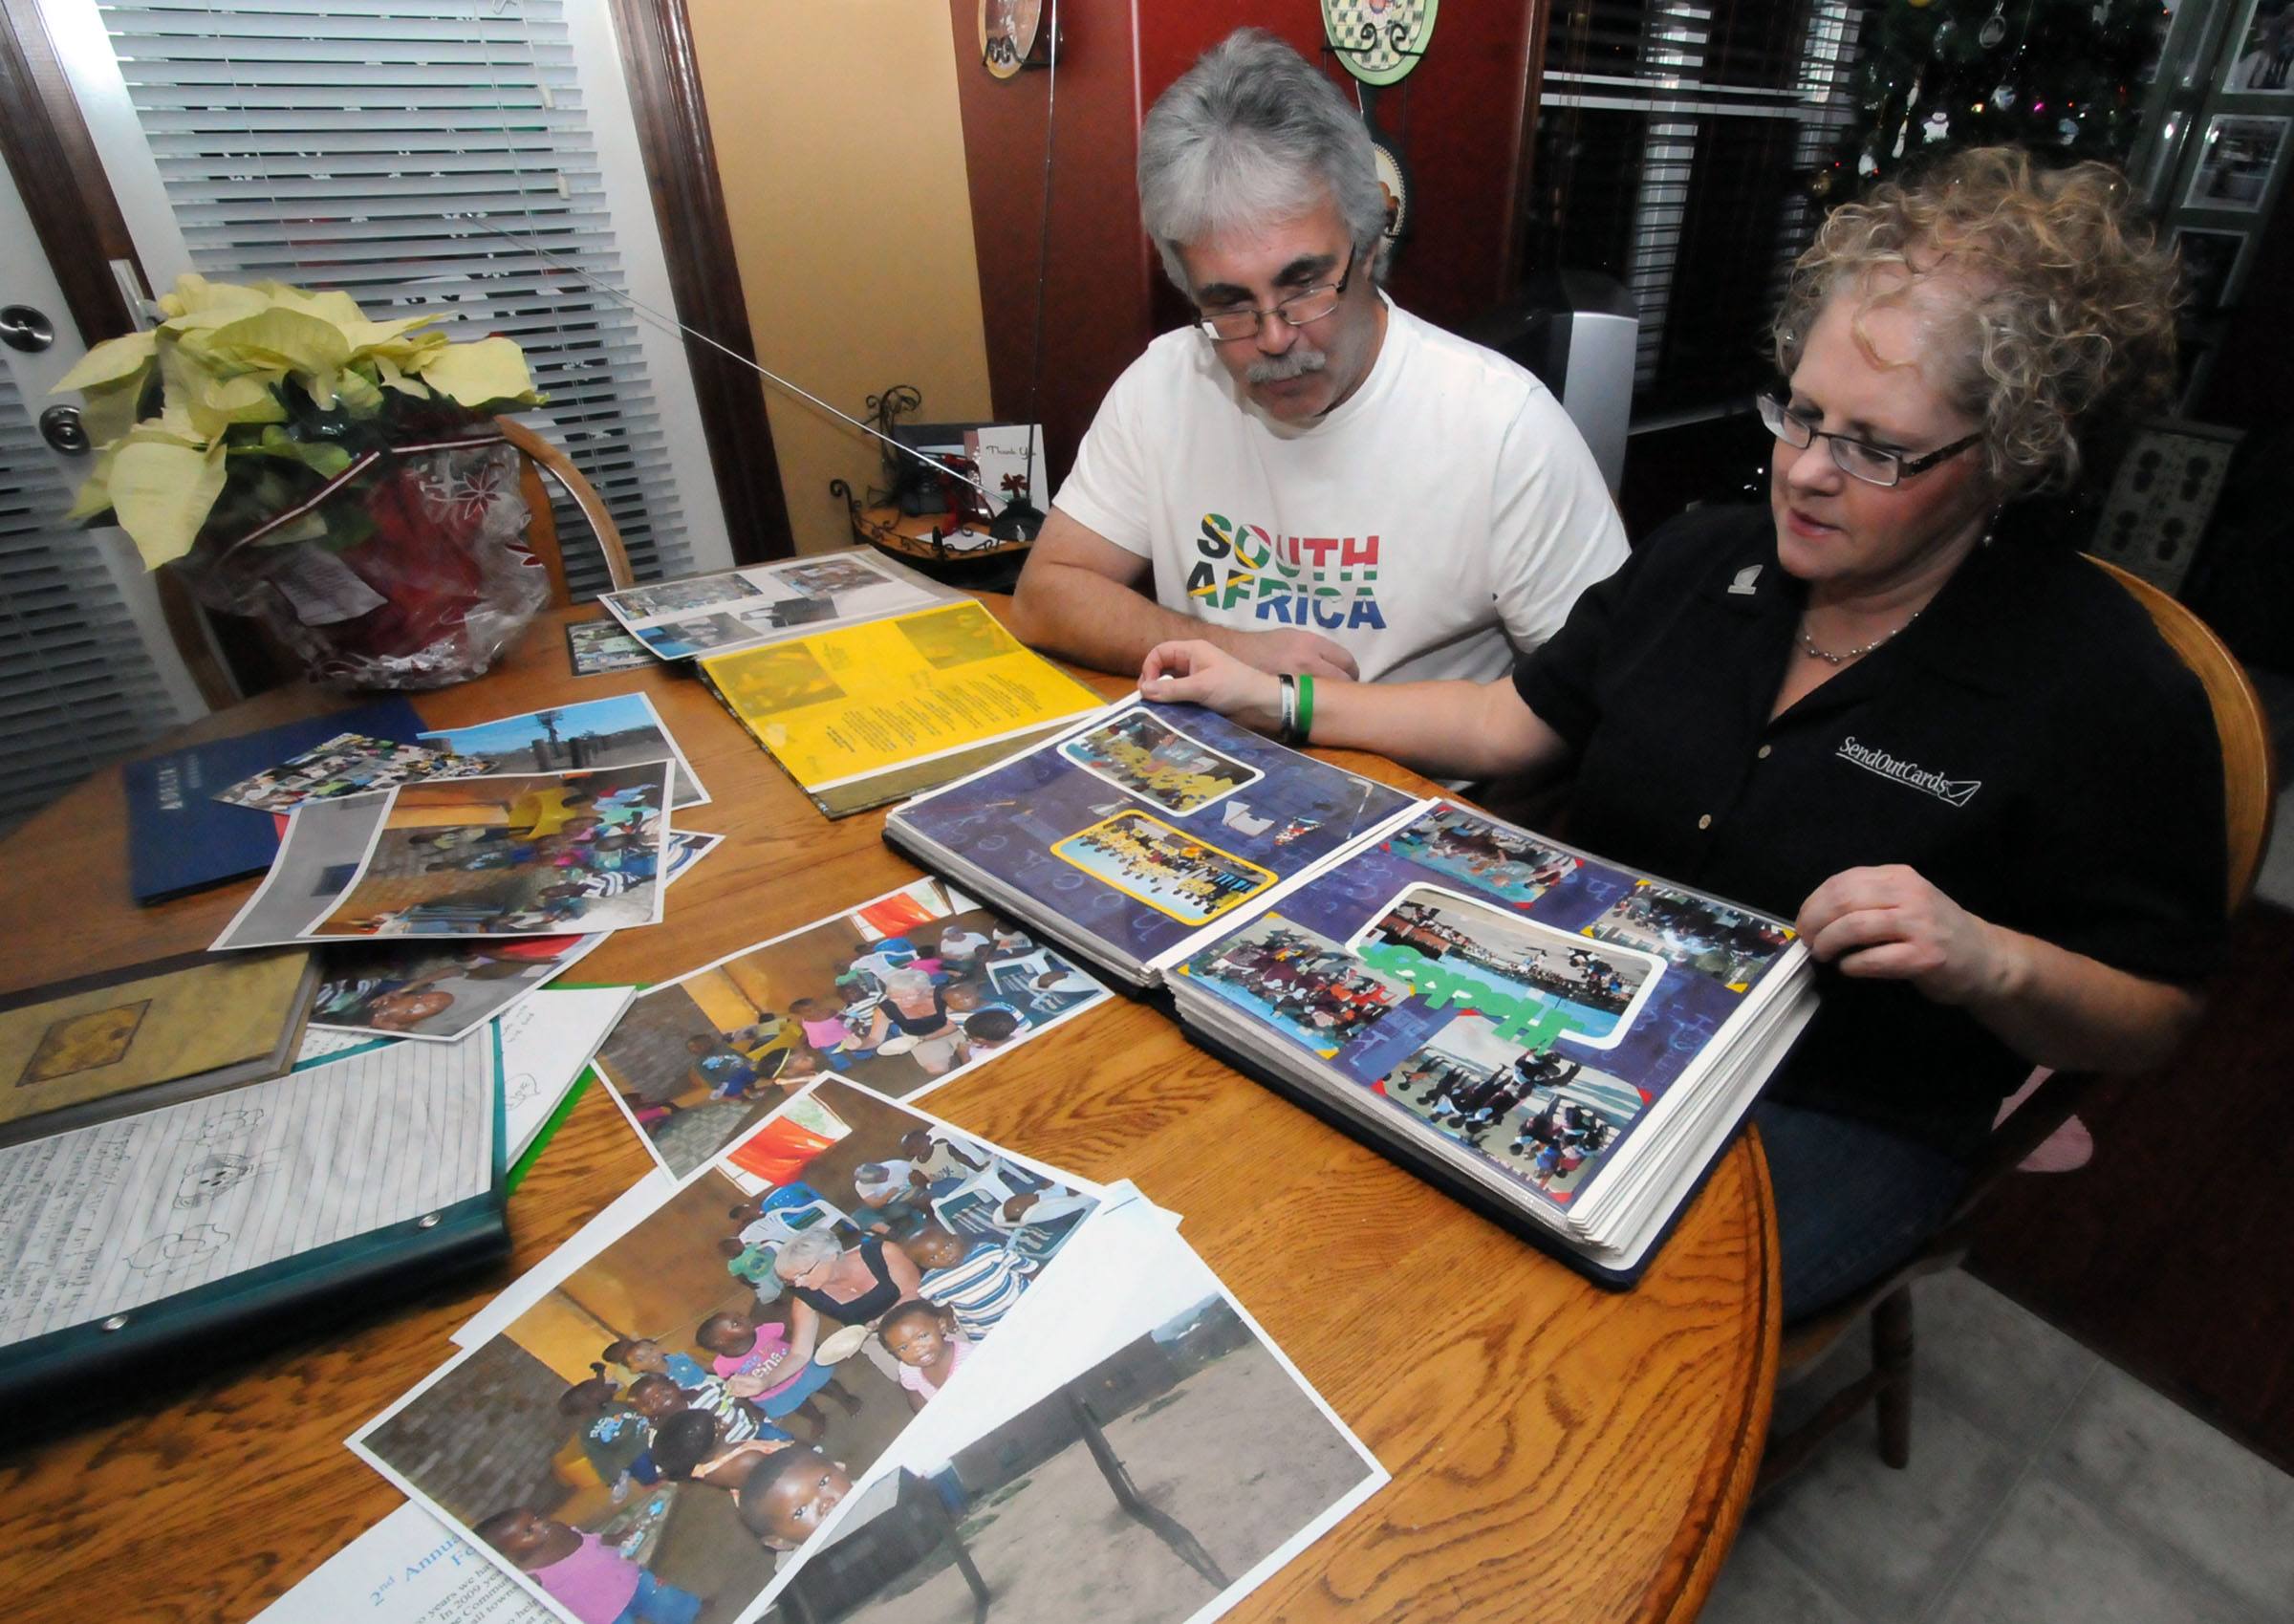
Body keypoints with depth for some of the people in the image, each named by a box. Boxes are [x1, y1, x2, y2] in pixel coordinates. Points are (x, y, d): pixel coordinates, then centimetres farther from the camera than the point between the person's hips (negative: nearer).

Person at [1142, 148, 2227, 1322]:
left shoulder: (2106, 686, -10)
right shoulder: (1708, 556, 3)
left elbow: (2150, 1019, -3)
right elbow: (1513, 720, 8)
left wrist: (1992, 962, -26)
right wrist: (1279, 700, 1)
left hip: (1840, 1122, -3)